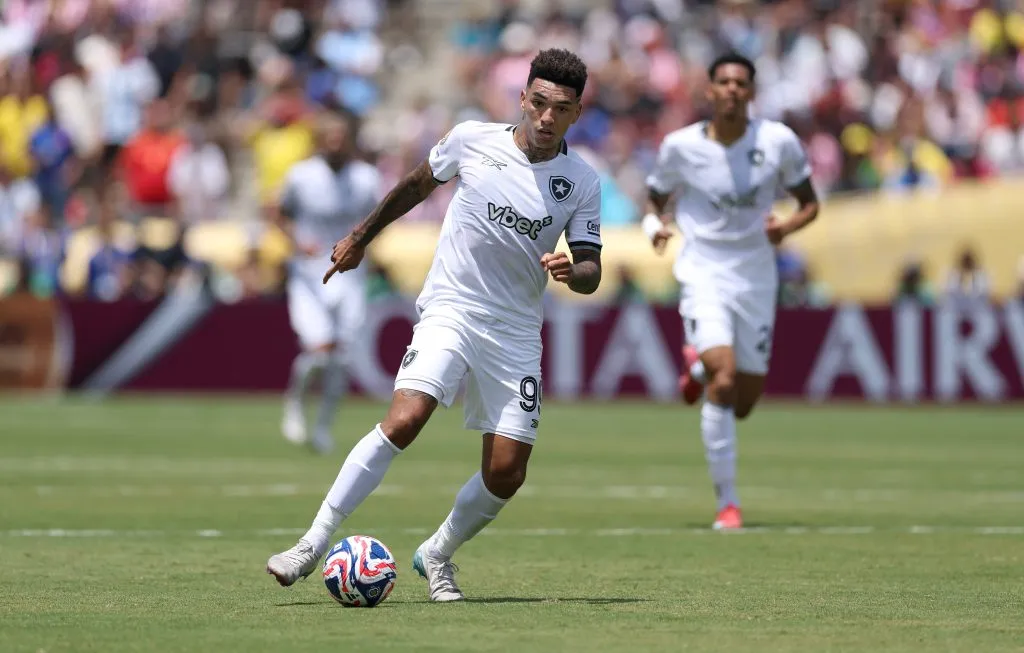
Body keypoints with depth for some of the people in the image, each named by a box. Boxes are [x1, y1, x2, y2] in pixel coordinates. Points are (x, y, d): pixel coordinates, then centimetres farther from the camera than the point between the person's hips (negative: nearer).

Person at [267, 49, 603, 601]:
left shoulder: (582, 183, -1)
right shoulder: (472, 140, -3)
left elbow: (591, 271, 1)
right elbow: (417, 184, 15)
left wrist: (571, 271, -22)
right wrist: (361, 237, 24)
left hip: (516, 332, 2)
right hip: (449, 310, -2)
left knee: (506, 475, -4)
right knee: (405, 418, -25)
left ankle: (437, 556, 24)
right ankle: (314, 544, -20)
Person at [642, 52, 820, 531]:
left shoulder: (778, 141, -4)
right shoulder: (680, 146, -5)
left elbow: (810, 203, 7)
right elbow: (655, 198, 10)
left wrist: (788, 227, -16)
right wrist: (653, 223, -14)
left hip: (756, 276, 2)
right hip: (704, 273, -2)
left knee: (742, 404, 5)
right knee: (724, 380, -23)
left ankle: (698, 367, 42)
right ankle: (727, 501, -12)